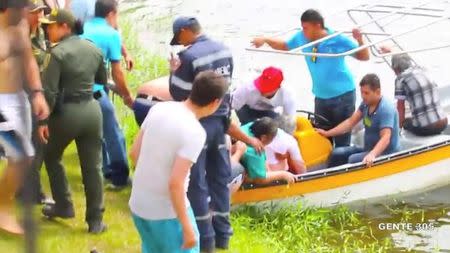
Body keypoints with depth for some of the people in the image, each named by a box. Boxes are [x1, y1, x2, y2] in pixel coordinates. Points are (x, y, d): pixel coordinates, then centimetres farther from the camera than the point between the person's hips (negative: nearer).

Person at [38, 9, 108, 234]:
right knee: (93, 166, 8)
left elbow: (49, 91, -17)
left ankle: (64, 207, 26)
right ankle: (96, 220, 12)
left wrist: (43, 120, -10)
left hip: (66, 112, -5)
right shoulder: (93, 49, 5)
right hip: (92, 110, 5)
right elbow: (102, 80, 18)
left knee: (51, 157, 21)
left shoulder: (58, 52, -15)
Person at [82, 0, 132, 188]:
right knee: (113, 135, 10)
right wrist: (127, 96, 15)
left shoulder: (83, 28, 14)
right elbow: (117, 73, 0)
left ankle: (105, 171, 36)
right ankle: (120, 177, 17)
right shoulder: (112, 34, -3)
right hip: (93, 90, -7)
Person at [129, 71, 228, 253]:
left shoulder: (159, 108, -2)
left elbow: (135, 153, 7)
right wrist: (187, 228, -18)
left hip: (138, 204, 7)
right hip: (166, 212, -7)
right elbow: (175, 183, -26)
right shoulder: (194, 132, -22)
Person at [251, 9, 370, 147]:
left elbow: (364, 57, -9)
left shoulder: (338, 39, -17)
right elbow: (284, 46, 15)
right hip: (321, 97, 5)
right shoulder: (302, 38, -4)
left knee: (342, 140, 2)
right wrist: (265, 40, 1)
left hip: (343, 95, -5)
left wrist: (360, 40, -27)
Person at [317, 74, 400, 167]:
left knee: (353, 160, -30)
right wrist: (327, 133, 6)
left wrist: (372, 155, -50)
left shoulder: (386, 109, -23)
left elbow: (385, 138, -33)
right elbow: (350, 122, 10)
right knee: (336, 154, -3)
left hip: (386, 153, -9)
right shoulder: (366, 103, 3)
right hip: (369, 149, 9)